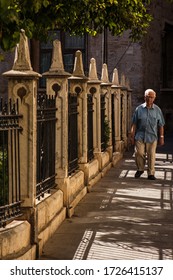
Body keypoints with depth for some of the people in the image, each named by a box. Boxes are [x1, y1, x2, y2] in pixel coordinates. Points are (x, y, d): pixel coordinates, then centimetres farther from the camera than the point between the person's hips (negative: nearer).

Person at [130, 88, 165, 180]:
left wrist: (161, 137, 4)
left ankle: (151, 173, 13)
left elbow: (161, 125, 7)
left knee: (151, 155, 1)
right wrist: (132, 136, 2)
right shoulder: (139, 109, 2)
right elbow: (134, 124, 5)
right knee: (139, 153, -5)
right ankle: (140, 169, 19)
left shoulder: (157, 110, 4)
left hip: (152, 137, 0)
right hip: (140, 136, 0)